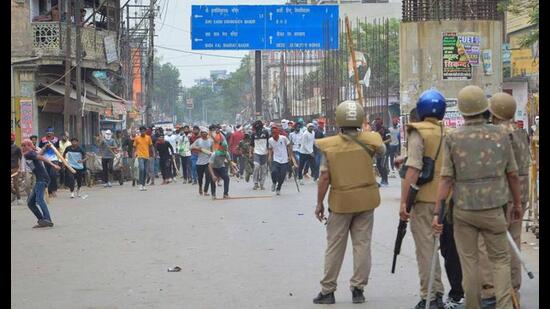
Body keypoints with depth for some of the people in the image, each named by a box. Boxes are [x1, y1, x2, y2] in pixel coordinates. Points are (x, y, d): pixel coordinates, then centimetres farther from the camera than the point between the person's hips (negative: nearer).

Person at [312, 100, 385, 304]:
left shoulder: (329, 146, -10)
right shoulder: (368, 140, -6)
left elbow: (324, 177, -10)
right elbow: (382, 150, 17)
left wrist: (319, 203, -1)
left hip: (341, 202, -1)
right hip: (365, 200, 1)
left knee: (334, 247, 8)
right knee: (362, 245, 8)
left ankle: (327, 290, 13)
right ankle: (358, 289, 9)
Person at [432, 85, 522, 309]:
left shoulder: (453, 138, -6)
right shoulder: (501, 135, -2)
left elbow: (446, 178, -8)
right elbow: (512, 174, 5)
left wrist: (437, 212, -5)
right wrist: (517, 204, 18)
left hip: (463, 209, 0)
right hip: (493, 208, 0)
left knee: (469, 261, 9)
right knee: (500, 259, 9)